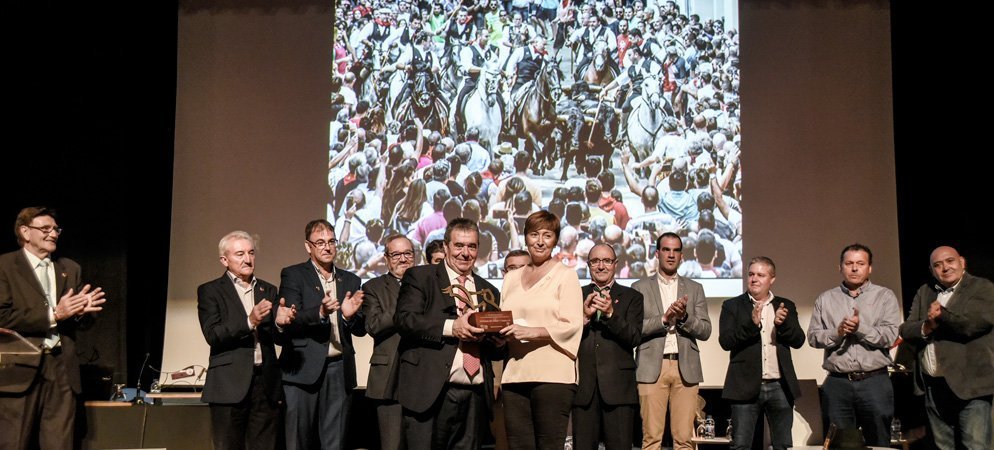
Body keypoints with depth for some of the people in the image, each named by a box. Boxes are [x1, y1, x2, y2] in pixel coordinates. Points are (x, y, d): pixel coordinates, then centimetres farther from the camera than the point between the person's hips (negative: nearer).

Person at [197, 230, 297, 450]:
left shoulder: (268, 290, 15)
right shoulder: (210, 291, 3)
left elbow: (279, 338, 11)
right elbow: (212, 335, -9)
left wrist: (281, 322, -12)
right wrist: (249, 322, -22)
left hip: (266, 383, 4)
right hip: (230, 384, -3)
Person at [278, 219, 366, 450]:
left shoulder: (350, 280, 14)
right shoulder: (293, 275, 3)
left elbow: (360, 329, 9)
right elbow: (289, 322, -10)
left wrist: (350, 315, -13)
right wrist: (320, 312, -27)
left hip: (340, 370, 4)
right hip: (304, 370, -3)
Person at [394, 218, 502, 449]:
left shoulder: (489, 291, 20)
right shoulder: (419, 277, 7)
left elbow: (498, 348, 20)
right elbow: (404, 318, -9)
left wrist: (487, 336, -4)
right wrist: (451, 327, -18)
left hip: (475, 396, 4)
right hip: (431, 393, -4)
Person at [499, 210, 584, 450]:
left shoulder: (565, 275, 3)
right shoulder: (511, 278, 19)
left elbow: (572, 325, -6)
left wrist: (532, 332, -18)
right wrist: (500, 332, -1)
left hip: (552, 376, -4)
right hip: (515, 375, 5)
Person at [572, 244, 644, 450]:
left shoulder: (631, 297, 10)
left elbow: (634, 338, -3)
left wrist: (611, 314, -17)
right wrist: (584, 316, -13)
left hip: (618, 387, -1)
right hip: (584, 387, 1)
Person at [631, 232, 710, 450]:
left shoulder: (694, 289, 15)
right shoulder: (641, 287, 10)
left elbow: (705, 331, 7)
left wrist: (684, 317, -11)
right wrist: (664, 319, -13)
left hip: (686, 368, 2)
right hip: (652, 367, -1)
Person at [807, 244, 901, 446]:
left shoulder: (885, 296, 4)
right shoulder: (825, 299, 10)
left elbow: (890, 336, -6)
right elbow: (813, 336, 4)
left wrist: (860, 327, -17)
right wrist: (837, 333, -13)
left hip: (874, 382, -1)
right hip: (837, 383, 2)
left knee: (878, 444, 5)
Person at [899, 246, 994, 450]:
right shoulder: (924, 292, 16)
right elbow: (906, 330, 9)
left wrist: (941, 314, -11)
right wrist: (926, 326, -12)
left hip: (969, 384, -5)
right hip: (932, 386, 6)